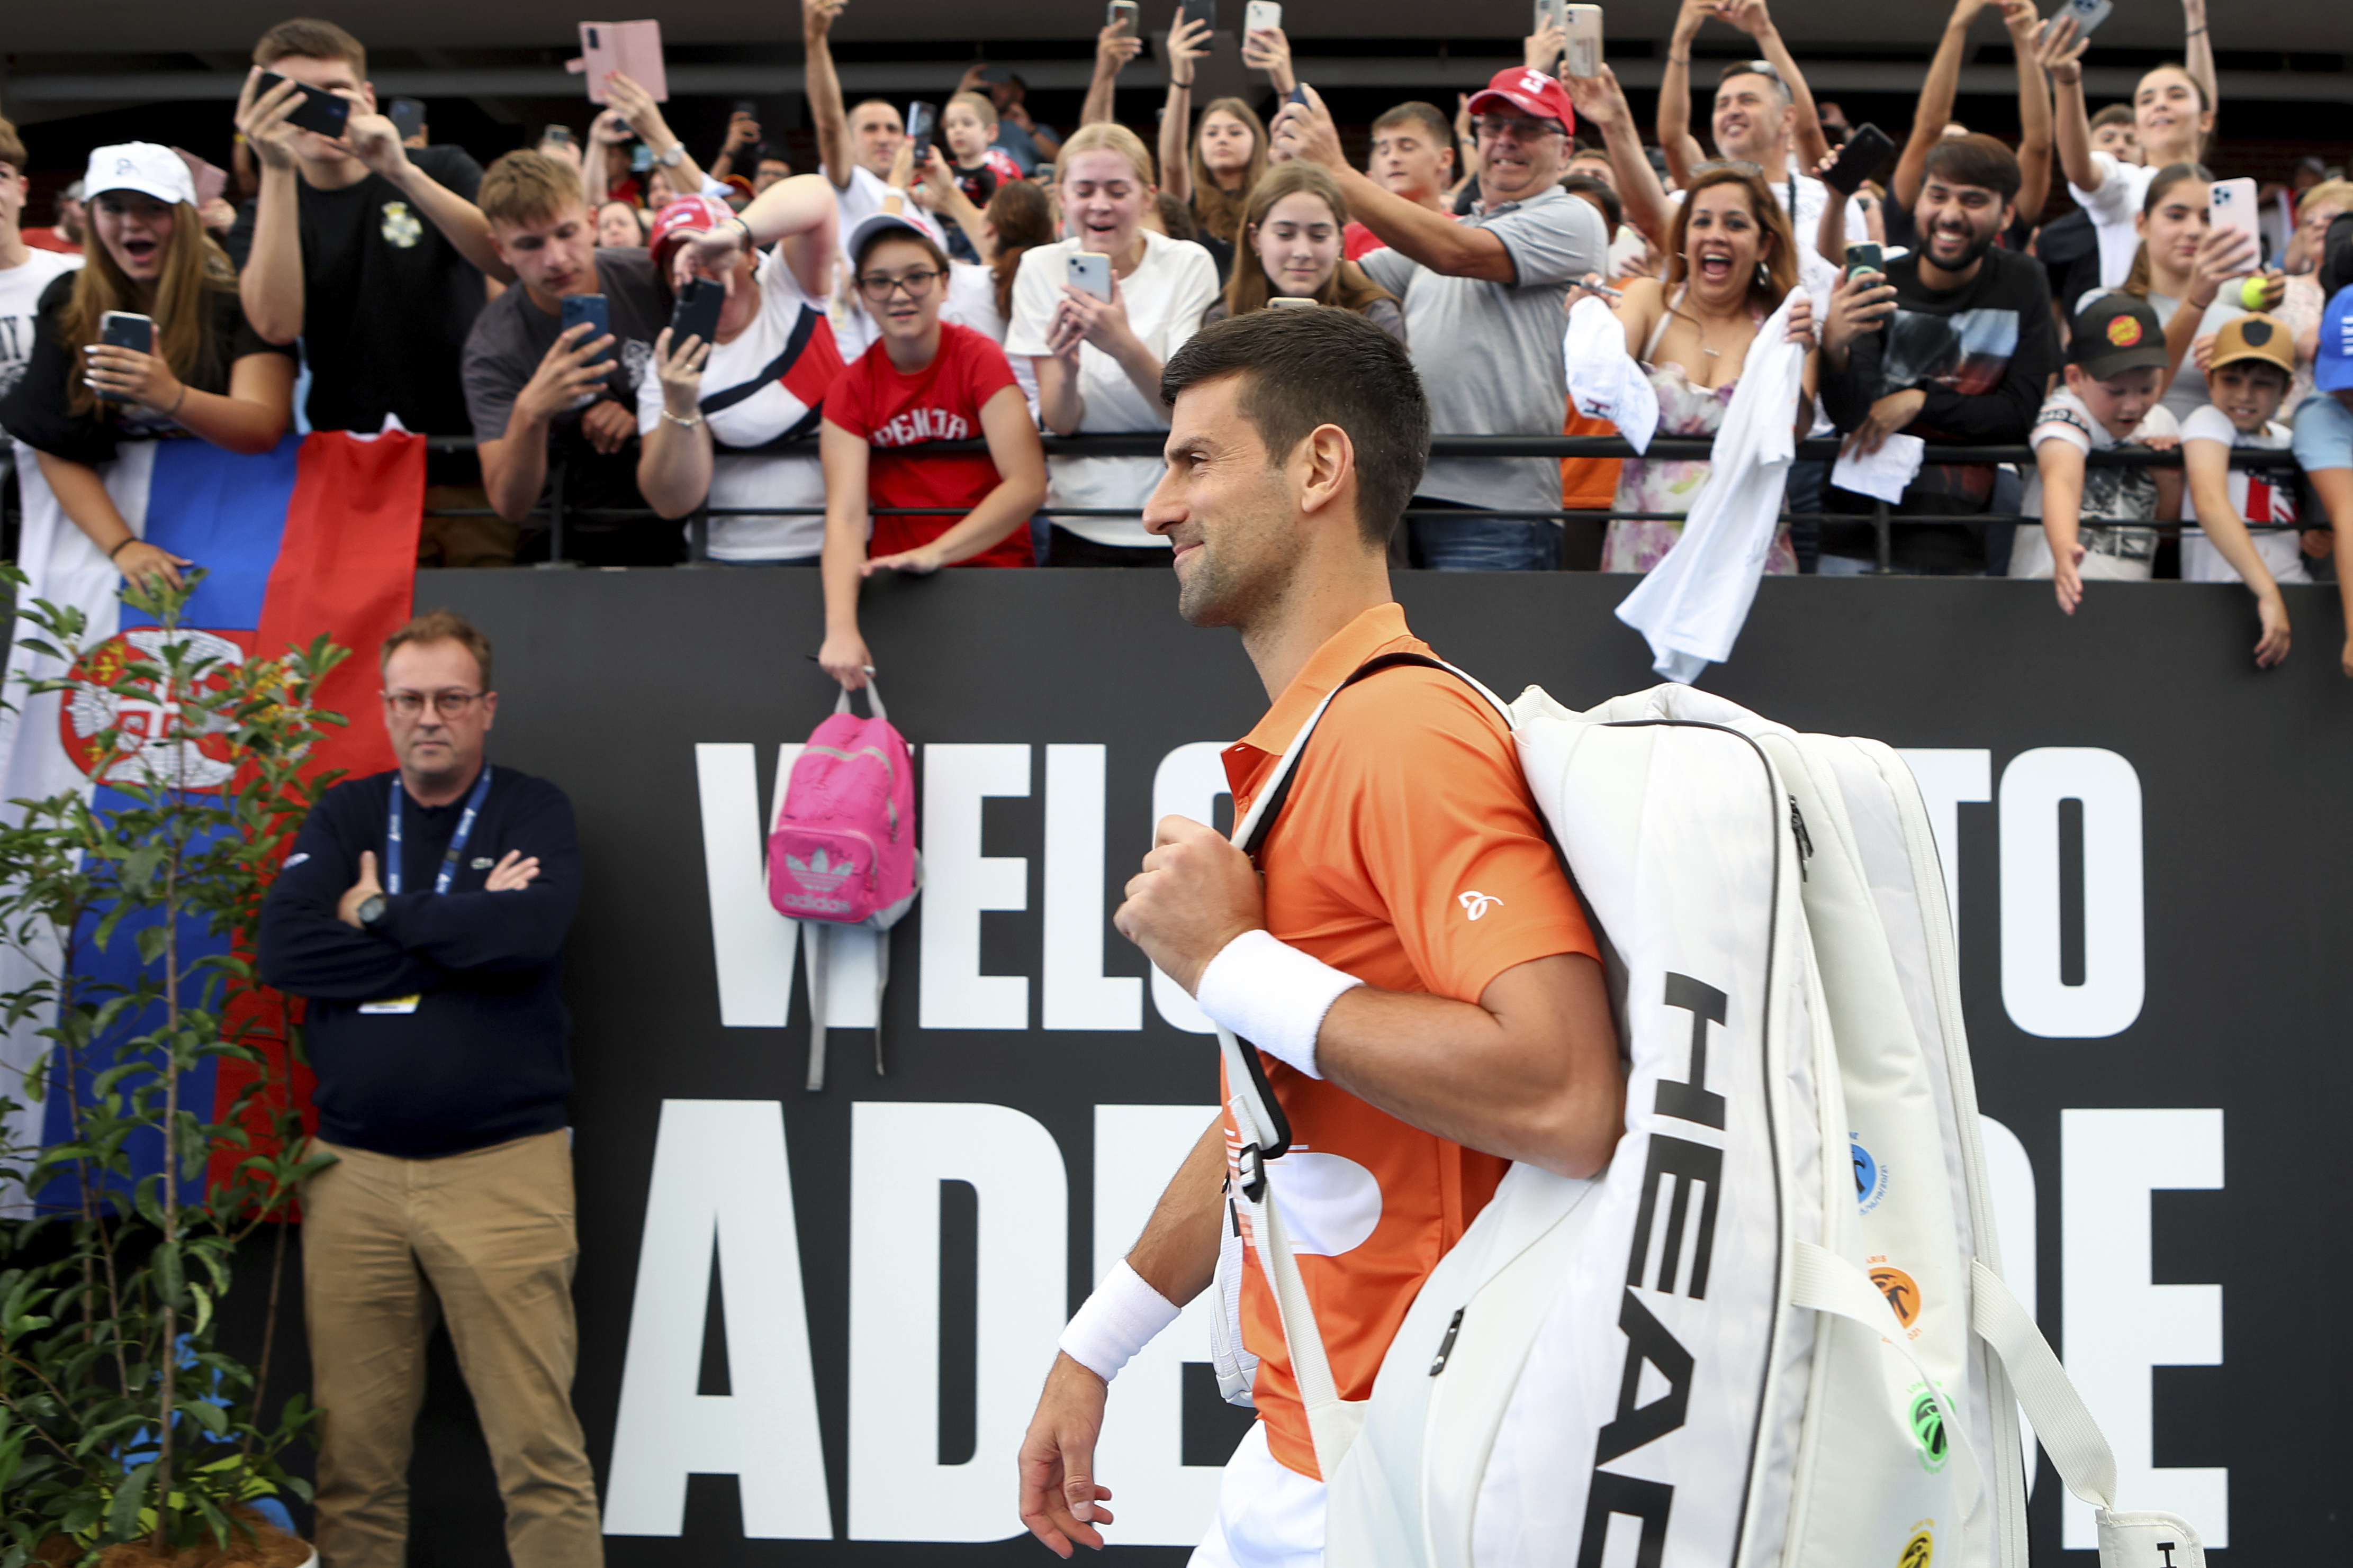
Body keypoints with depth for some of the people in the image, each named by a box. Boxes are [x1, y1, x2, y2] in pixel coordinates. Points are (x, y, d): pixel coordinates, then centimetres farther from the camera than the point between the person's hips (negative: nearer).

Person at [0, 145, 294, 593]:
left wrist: (170, 397, -37)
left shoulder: (235, 295, -7)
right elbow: (58, 453, -4)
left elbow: (264, 429, -18)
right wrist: (122, 547, -19)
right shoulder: (66, 304, 1)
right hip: (112, 510, 2)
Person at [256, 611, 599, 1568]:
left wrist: (377, 914, -4)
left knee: (539, 1447, -5)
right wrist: (460, 935, -6)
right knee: (354, 1454, 4)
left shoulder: (532, 812, 6)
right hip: (353, 1169, 3)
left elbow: (530, 933, -15)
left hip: (503, 1166, -2)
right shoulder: (344, 817, 14)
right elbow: (284, 951, -3)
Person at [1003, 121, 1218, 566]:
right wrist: (1065, 368, -29)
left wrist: (1124, 345, -33)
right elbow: (1060, 423, -7)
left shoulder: (1188, 264, -7)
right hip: (1082, 526, 1)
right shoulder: (1041, 268, -3)